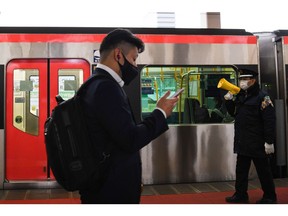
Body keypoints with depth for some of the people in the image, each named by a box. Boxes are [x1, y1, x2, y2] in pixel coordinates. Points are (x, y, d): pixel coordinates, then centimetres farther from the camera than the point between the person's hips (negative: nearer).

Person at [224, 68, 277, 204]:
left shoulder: (261, 97, -13)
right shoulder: (240, 96, 11)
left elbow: (270, 120, -17)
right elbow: (234, 113, 20)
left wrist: (269, 141, -20)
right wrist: (229, 101, 3)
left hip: (257, 143, -8)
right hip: (242, 142, 8)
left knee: (263, 170, 4)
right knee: (241, 169, 13)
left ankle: (270, 197, 18)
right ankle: (241, 195, 25)